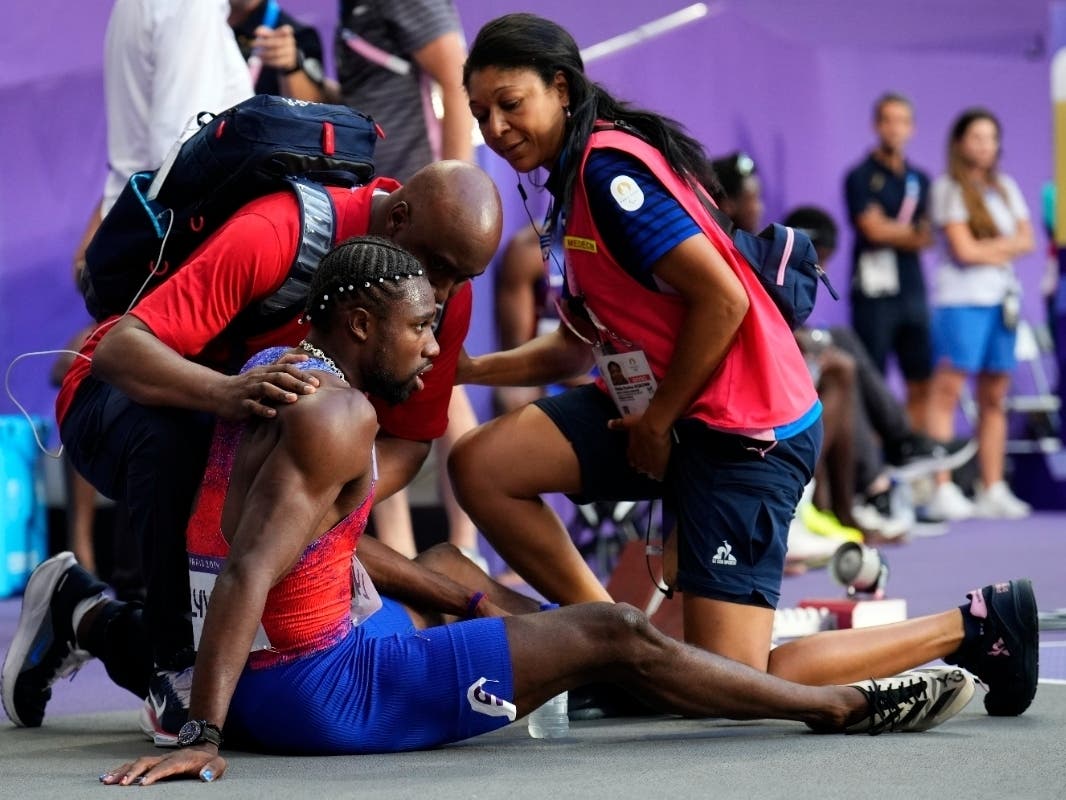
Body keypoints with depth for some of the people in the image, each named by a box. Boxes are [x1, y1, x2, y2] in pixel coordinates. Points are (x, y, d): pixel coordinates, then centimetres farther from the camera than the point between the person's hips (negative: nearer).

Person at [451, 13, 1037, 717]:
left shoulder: (608, 166, -17)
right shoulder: (576, 178, 15)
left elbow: (722, 299, -22)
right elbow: (576, 347, 19)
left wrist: (657, 422, -12)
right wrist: (463, 368, 6)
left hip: (743, 428, -10)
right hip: (663, 410, 10)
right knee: (481, 465, -4)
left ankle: (974, 624, 3)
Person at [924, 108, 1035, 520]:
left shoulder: (1005, 188, 17)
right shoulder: (948, 188, -2)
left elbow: (1026, 240, 9)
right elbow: (964, 249, -10)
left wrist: (987, 248, -6)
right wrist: (1005, 245, 3)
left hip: (1002, 300, 6)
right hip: (960, 300, -6)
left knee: (994, 397, 7)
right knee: (947, 392, -11)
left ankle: (993, 490, 10)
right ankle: (942, 490, -15)